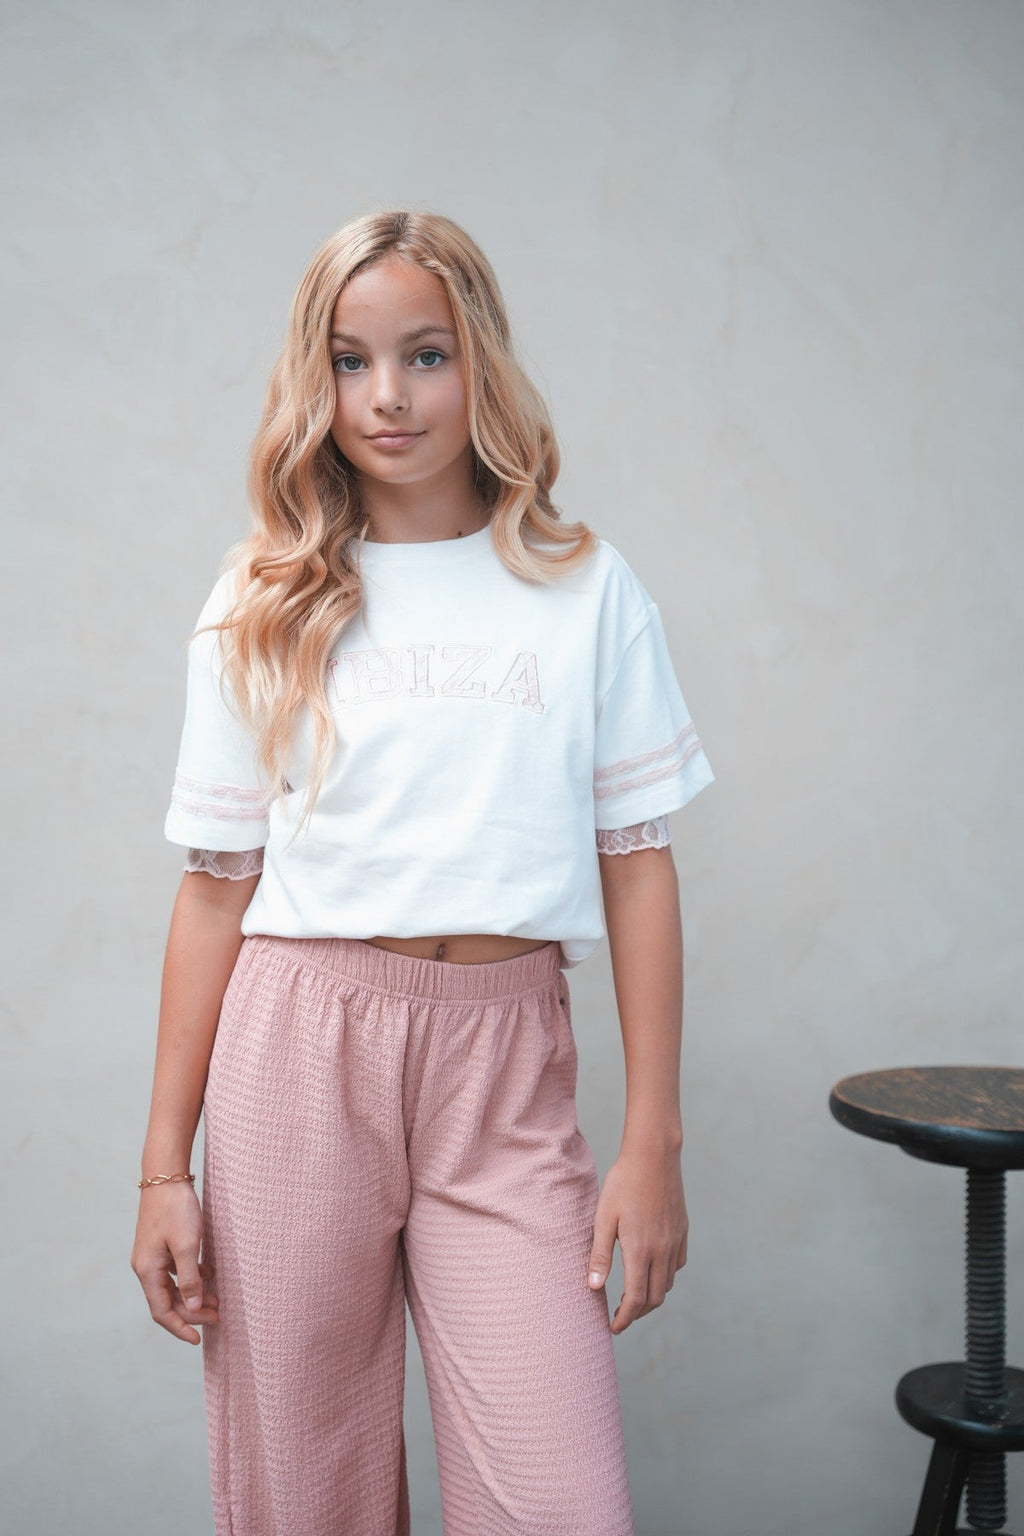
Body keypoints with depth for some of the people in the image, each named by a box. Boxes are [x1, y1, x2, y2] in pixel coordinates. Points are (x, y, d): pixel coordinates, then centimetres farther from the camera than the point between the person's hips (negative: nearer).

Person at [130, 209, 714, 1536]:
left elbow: (637, 864, 4)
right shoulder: (264, 605, 7)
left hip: (506, 1063, 0)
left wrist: (653, 1141, -1)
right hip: (298, 1045, 1)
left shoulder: (585, 590, 5)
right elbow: (216, 885, 5)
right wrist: (165, 1165, 3)